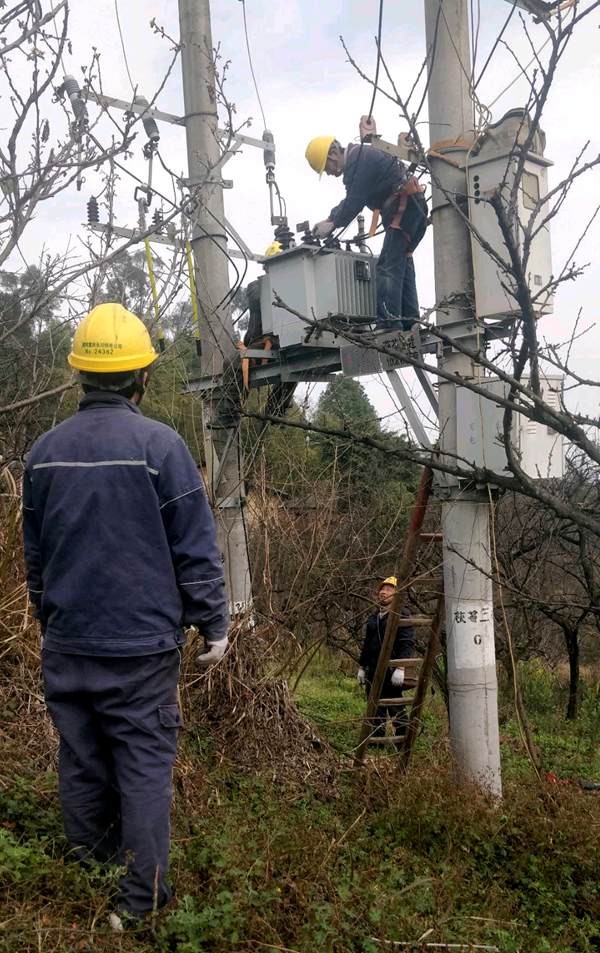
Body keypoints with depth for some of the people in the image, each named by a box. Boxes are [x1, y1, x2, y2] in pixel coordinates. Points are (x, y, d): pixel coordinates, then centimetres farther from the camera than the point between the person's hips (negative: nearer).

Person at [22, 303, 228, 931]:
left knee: (80, 763, 14)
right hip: (142, 644, -5)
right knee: (144, 768, 3)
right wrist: (214, 626, 1)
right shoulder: (158, 445, -11)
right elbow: (195, 548, -9)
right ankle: (141, 902, 7)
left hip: (66, 643, 5)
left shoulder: (45, 450, 5)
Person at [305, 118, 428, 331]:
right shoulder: (360, 157, 22)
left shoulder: (358, 159, -13)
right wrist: (329, 220, 16)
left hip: (404, 207, -11)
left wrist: (332, 224, -4)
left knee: (388, 266, -14)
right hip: (414, 207, 11)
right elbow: (350, 200, 26)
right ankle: (409, 321, 14)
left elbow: (354, 201, -17)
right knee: (402, 264, 13)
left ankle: (389, 323, -20)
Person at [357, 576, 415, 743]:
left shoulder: (402, 615, -8)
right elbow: (367, 643, 24)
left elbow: (407, 643, -17)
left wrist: (401, 668, -24)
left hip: (391, 671, -8)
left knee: (396, 709, -1)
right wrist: (362, 667, 21)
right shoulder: (374, 617, 17)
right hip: (374, 670, 8)